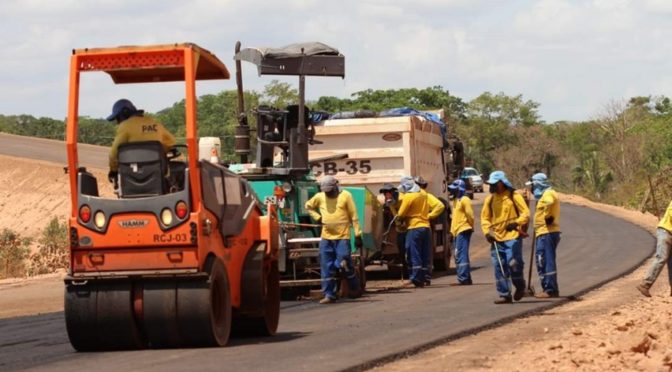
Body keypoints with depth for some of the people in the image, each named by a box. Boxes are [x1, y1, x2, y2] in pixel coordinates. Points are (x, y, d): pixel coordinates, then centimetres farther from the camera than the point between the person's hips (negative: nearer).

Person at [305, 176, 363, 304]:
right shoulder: (319, 197, 6)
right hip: (326, 237, 4)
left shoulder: (345, 196, -4)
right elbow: (308, 206, 24)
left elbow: (354, 216, -3)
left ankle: (355, 289, 19)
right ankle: (329, 295, 9)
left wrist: (358, 235, -7)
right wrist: (318, 217, 7)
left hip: (342, 237, -4)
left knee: (344, 264, -3)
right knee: (327, 268, 3)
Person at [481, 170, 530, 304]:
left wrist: (516, 223, -22)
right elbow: (484, 218, 15)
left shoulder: (514, 196, -1)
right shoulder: (490, 199, 13)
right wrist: (487, 231, -2)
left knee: (513, 263, -15)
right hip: (497, 238, 5)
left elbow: (526, 214, -5)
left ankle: (520, 287, 11)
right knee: (499, 268, 2)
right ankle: (504, 295, 9)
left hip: (512, 237, -5)